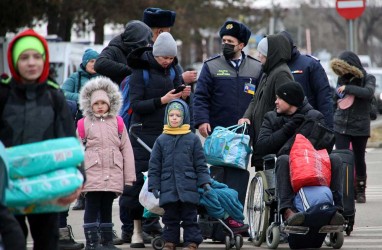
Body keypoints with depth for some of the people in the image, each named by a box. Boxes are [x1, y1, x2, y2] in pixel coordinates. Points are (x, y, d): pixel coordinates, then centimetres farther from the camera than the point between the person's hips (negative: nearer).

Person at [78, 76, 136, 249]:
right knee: (92, 209, -1)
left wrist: (129, 177, 4)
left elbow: (126, 150, 8)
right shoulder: (84, 124, 2)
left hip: (113, 175, 2)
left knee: (107, 209, 12)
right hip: (92, 175, -2)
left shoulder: (117, 123, 8)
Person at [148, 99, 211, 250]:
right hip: (168, 188, 1)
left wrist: (205, 182, -1)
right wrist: (154, 186, 2)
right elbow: (154, 166, 7)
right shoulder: (161, 140, 6)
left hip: (188, 188, -1)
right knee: (170, 217, 7)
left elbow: (200, 164, 6)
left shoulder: (193, 139, 3)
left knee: (189, 216, 2)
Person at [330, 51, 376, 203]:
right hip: (340, 127, 2)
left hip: (360, 127, -2)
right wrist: (332, 119, 19)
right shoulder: (342, 79, 9)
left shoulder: (367, 79, -1)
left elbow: (368, 92, -23)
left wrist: (348, 88, -21)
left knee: (359, 159, 9)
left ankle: (360, 191, 23)